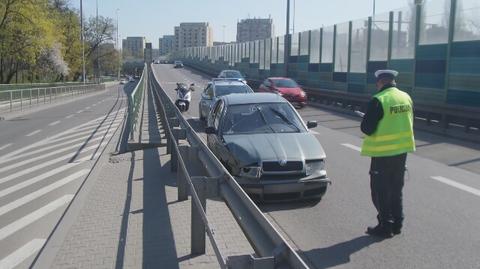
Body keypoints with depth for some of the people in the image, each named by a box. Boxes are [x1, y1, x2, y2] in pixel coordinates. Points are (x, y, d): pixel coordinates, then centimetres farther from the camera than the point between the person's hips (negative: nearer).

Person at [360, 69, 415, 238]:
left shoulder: (378, 100, -18)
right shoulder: (406, 98, 4)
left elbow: (366, 128, -18)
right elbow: (408, 124, 14)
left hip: (383, 153, -7)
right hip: (402, 150, 7)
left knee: (380, 191, 5)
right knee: (396, 189, 18)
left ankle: (385, 226, 11)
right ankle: (397, 224, 27)